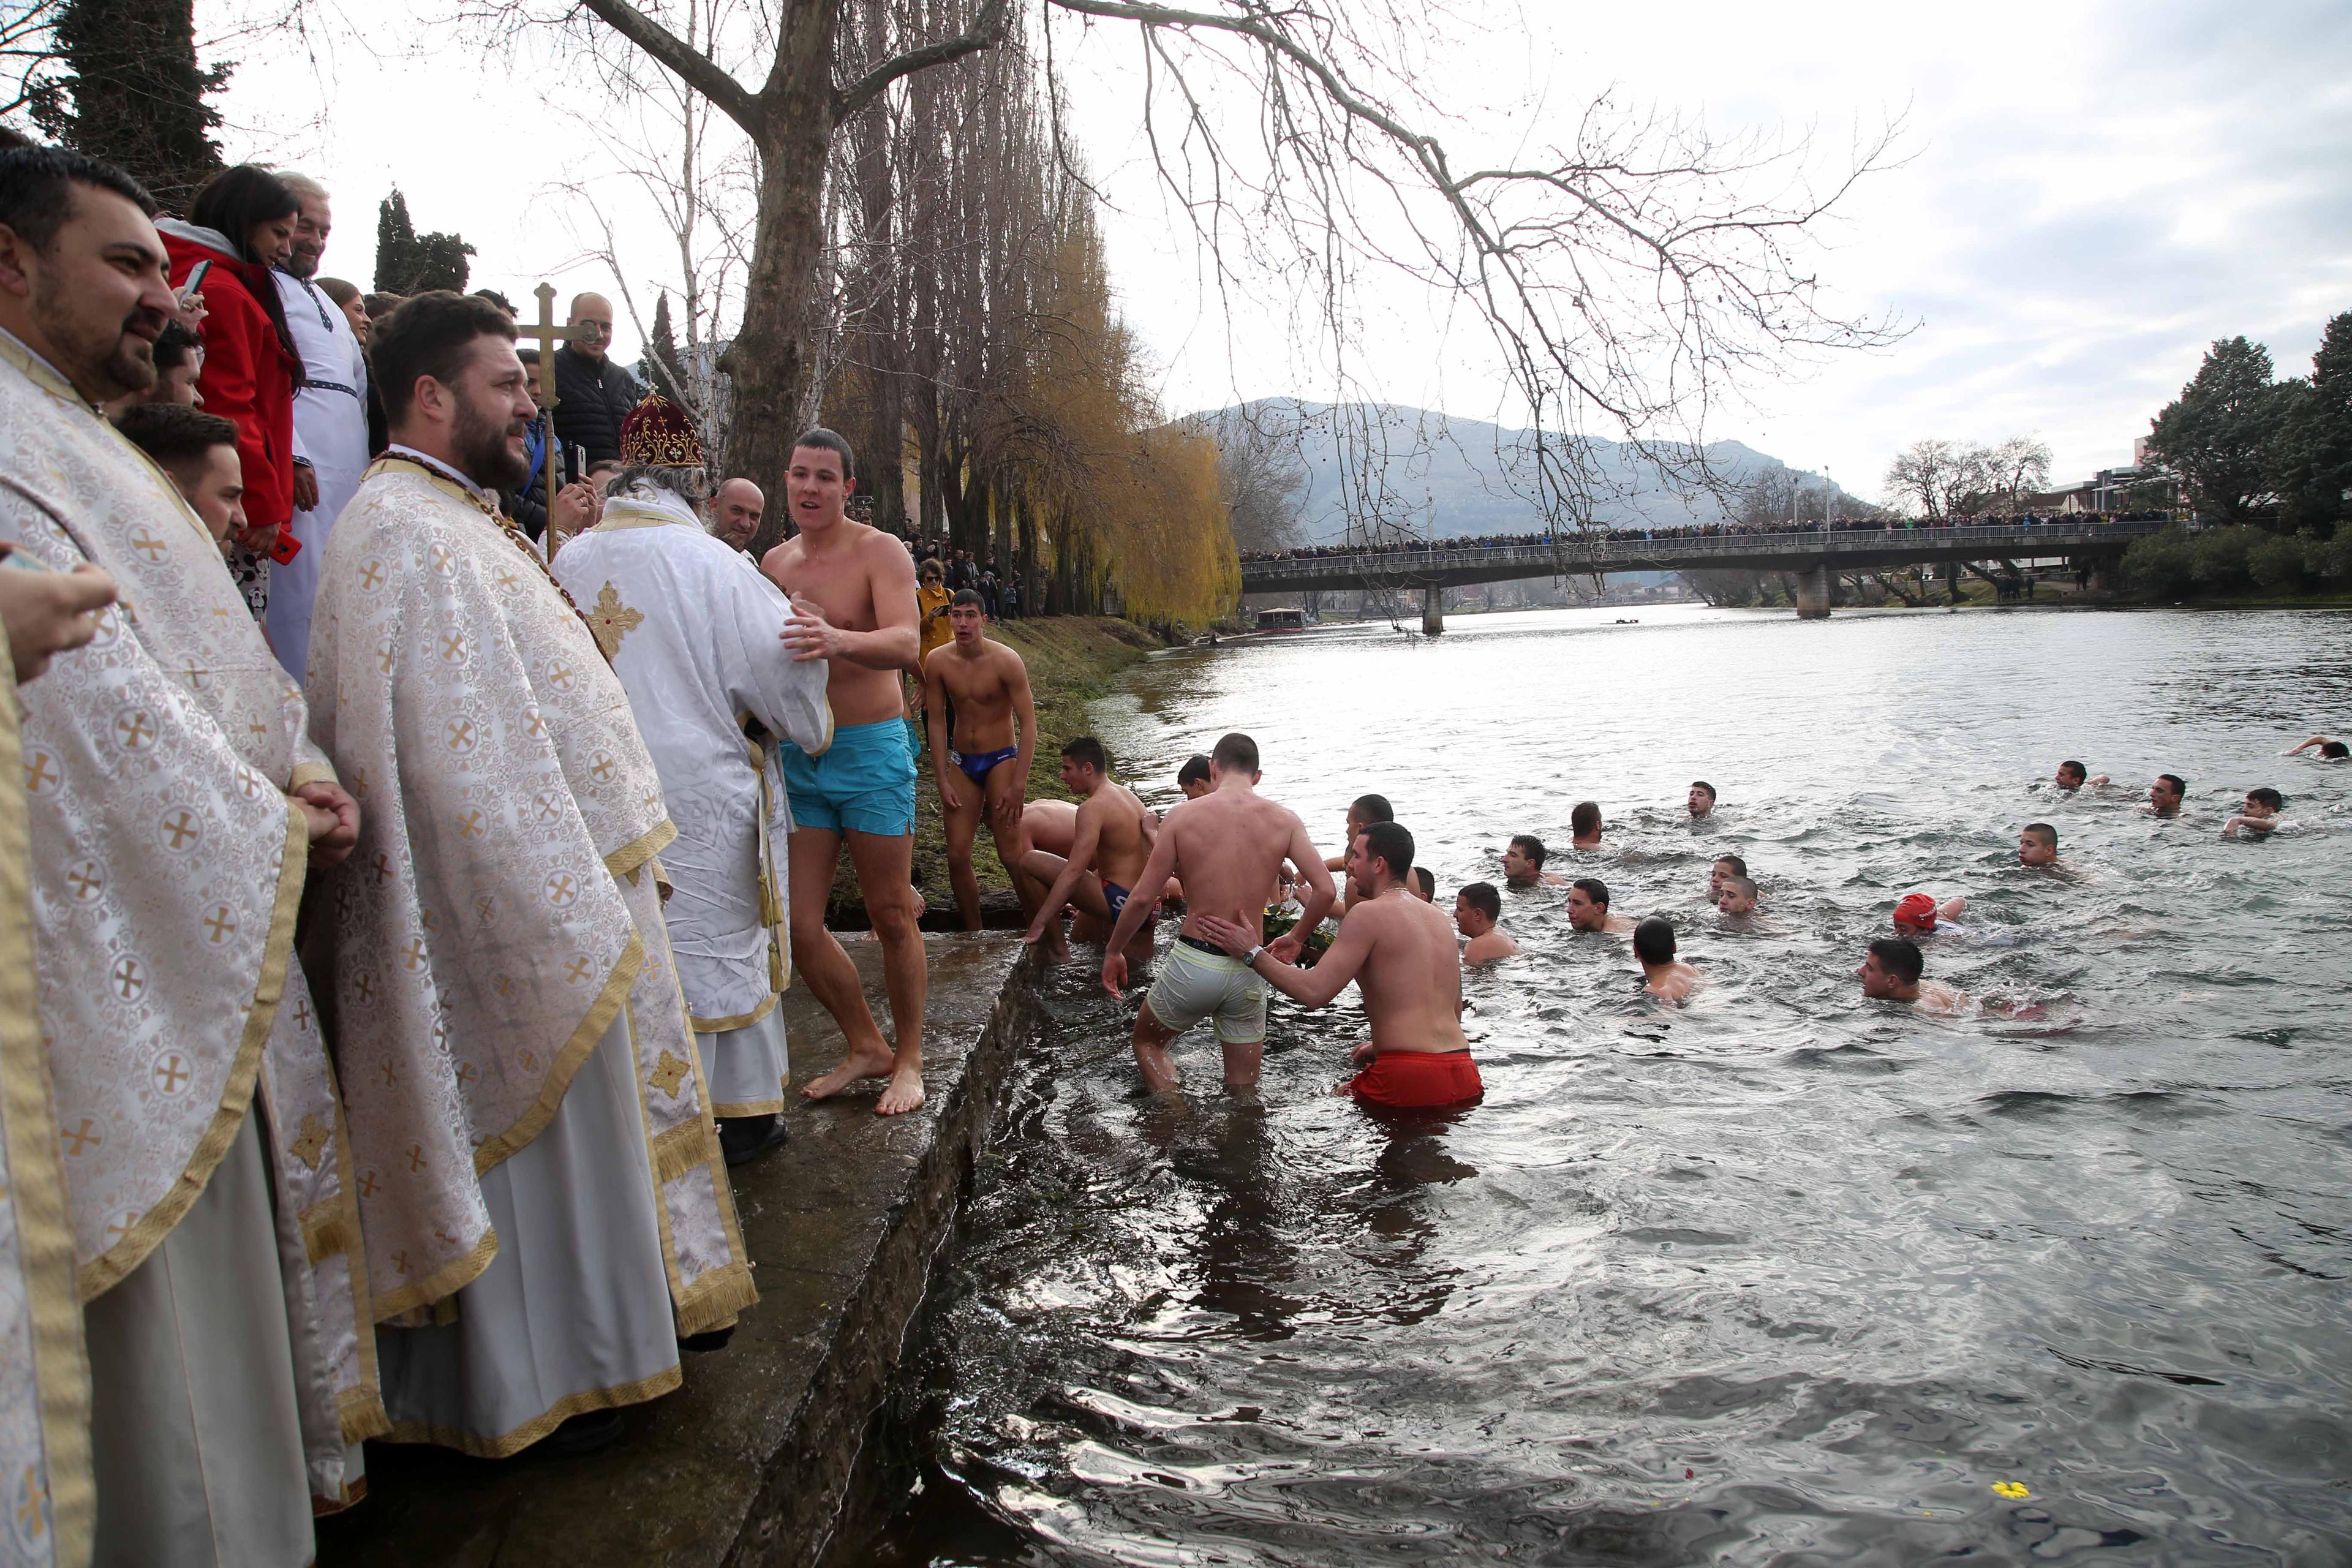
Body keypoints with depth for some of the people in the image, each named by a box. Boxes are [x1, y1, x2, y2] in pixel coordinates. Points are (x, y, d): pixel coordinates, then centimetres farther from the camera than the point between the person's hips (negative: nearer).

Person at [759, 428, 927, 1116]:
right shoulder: (774, 562, 11)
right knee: (797, 925, 3)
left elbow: (906, 644, -26)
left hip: (871, 752, -5)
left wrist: (839, 640, -45)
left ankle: (909, 1059, 21)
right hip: (796, 757, 6)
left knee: (891, 917, 3)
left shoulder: (879, 551, -8)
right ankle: (866, 1047, 23)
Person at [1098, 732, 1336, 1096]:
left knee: (1148, 1042, 24)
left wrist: (1113, 951, 9)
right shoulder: (1284, 820, -1)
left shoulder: (1184, 816, -5)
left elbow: (1142, 897, -6)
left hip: (1192, 964, -2)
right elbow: (1325, 890, -7)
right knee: (1243, 1088, 19)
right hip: (1248, 971, 2)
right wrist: (1296, 938, 11)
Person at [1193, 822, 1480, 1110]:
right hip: (1463, 1076, 7)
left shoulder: (1370, 914, -7)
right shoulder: (1439, 918, 17)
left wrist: (1251, 953, -2)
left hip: (1410, 1078, -7)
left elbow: (1314, 992, -13)